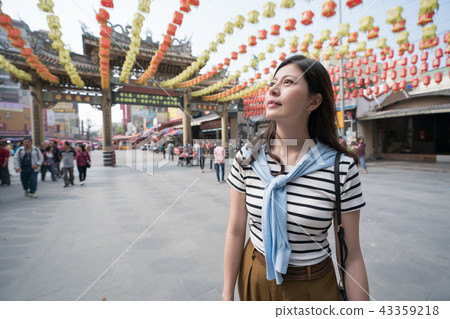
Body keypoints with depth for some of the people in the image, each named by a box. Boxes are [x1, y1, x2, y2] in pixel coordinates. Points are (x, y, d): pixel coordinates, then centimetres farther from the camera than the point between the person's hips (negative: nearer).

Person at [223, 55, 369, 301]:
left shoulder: (341, 167, -18)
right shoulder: (247, 158, -13)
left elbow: (352, 256, -10)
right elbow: (235, 231, -8)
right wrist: (227, 295, -1)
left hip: (313, 287, -1)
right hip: (255, 279, 2)